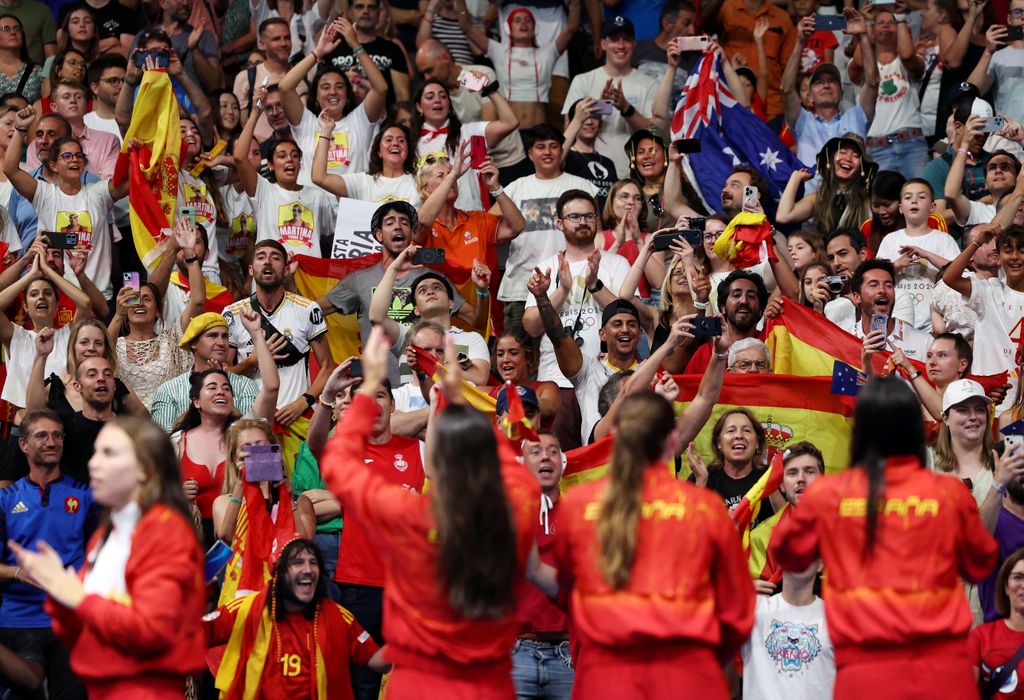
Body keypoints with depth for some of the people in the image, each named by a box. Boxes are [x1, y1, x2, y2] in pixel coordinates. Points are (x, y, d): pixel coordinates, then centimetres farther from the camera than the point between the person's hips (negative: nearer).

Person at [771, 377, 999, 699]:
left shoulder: (828, 495, 0)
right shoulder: (949, 493, 1)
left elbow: (787, 554, 19)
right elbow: (980, 564, 18)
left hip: (866, 671, -1)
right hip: (943, 670, 1)